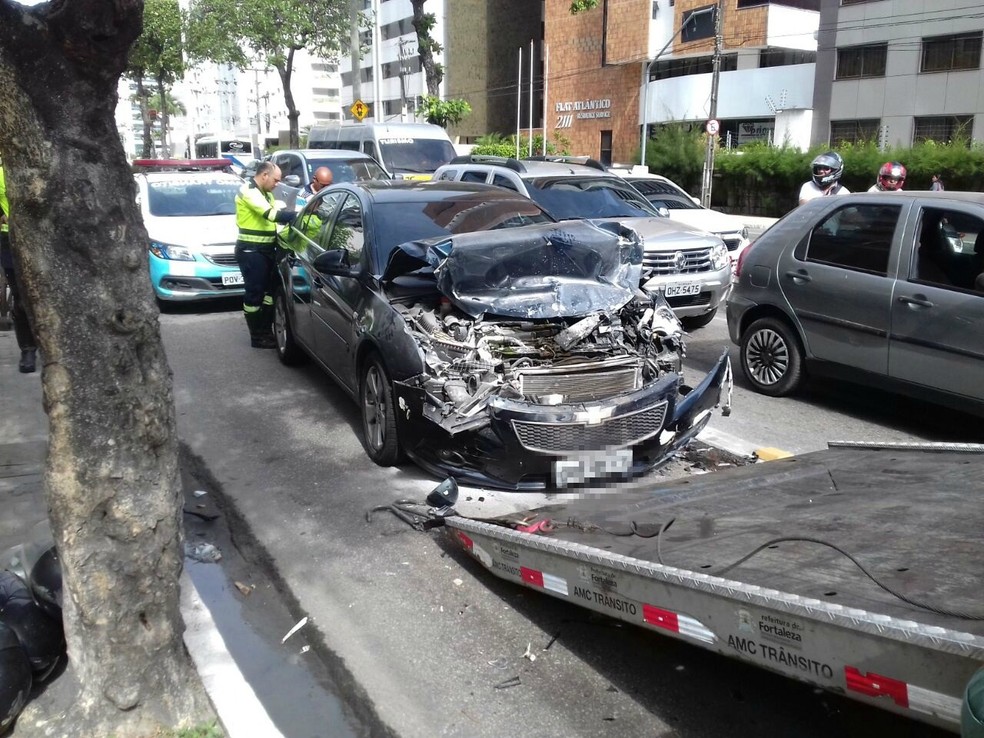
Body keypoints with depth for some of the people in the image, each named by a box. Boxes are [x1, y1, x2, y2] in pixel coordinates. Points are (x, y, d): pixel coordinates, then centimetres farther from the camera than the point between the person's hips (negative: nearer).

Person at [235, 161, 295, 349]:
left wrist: (293, 218, -5)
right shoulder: (249, 191, -15)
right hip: (251, 251, -10)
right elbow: (271, 214, -27)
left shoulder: (265, 193, 17)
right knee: (254, 293, -3)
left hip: (266, 249, 10)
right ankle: (257, 337, 4)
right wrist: (297, 215, -26)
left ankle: (266, 331, 22)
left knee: (270, 289, 13)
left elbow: (275, 215, 11)